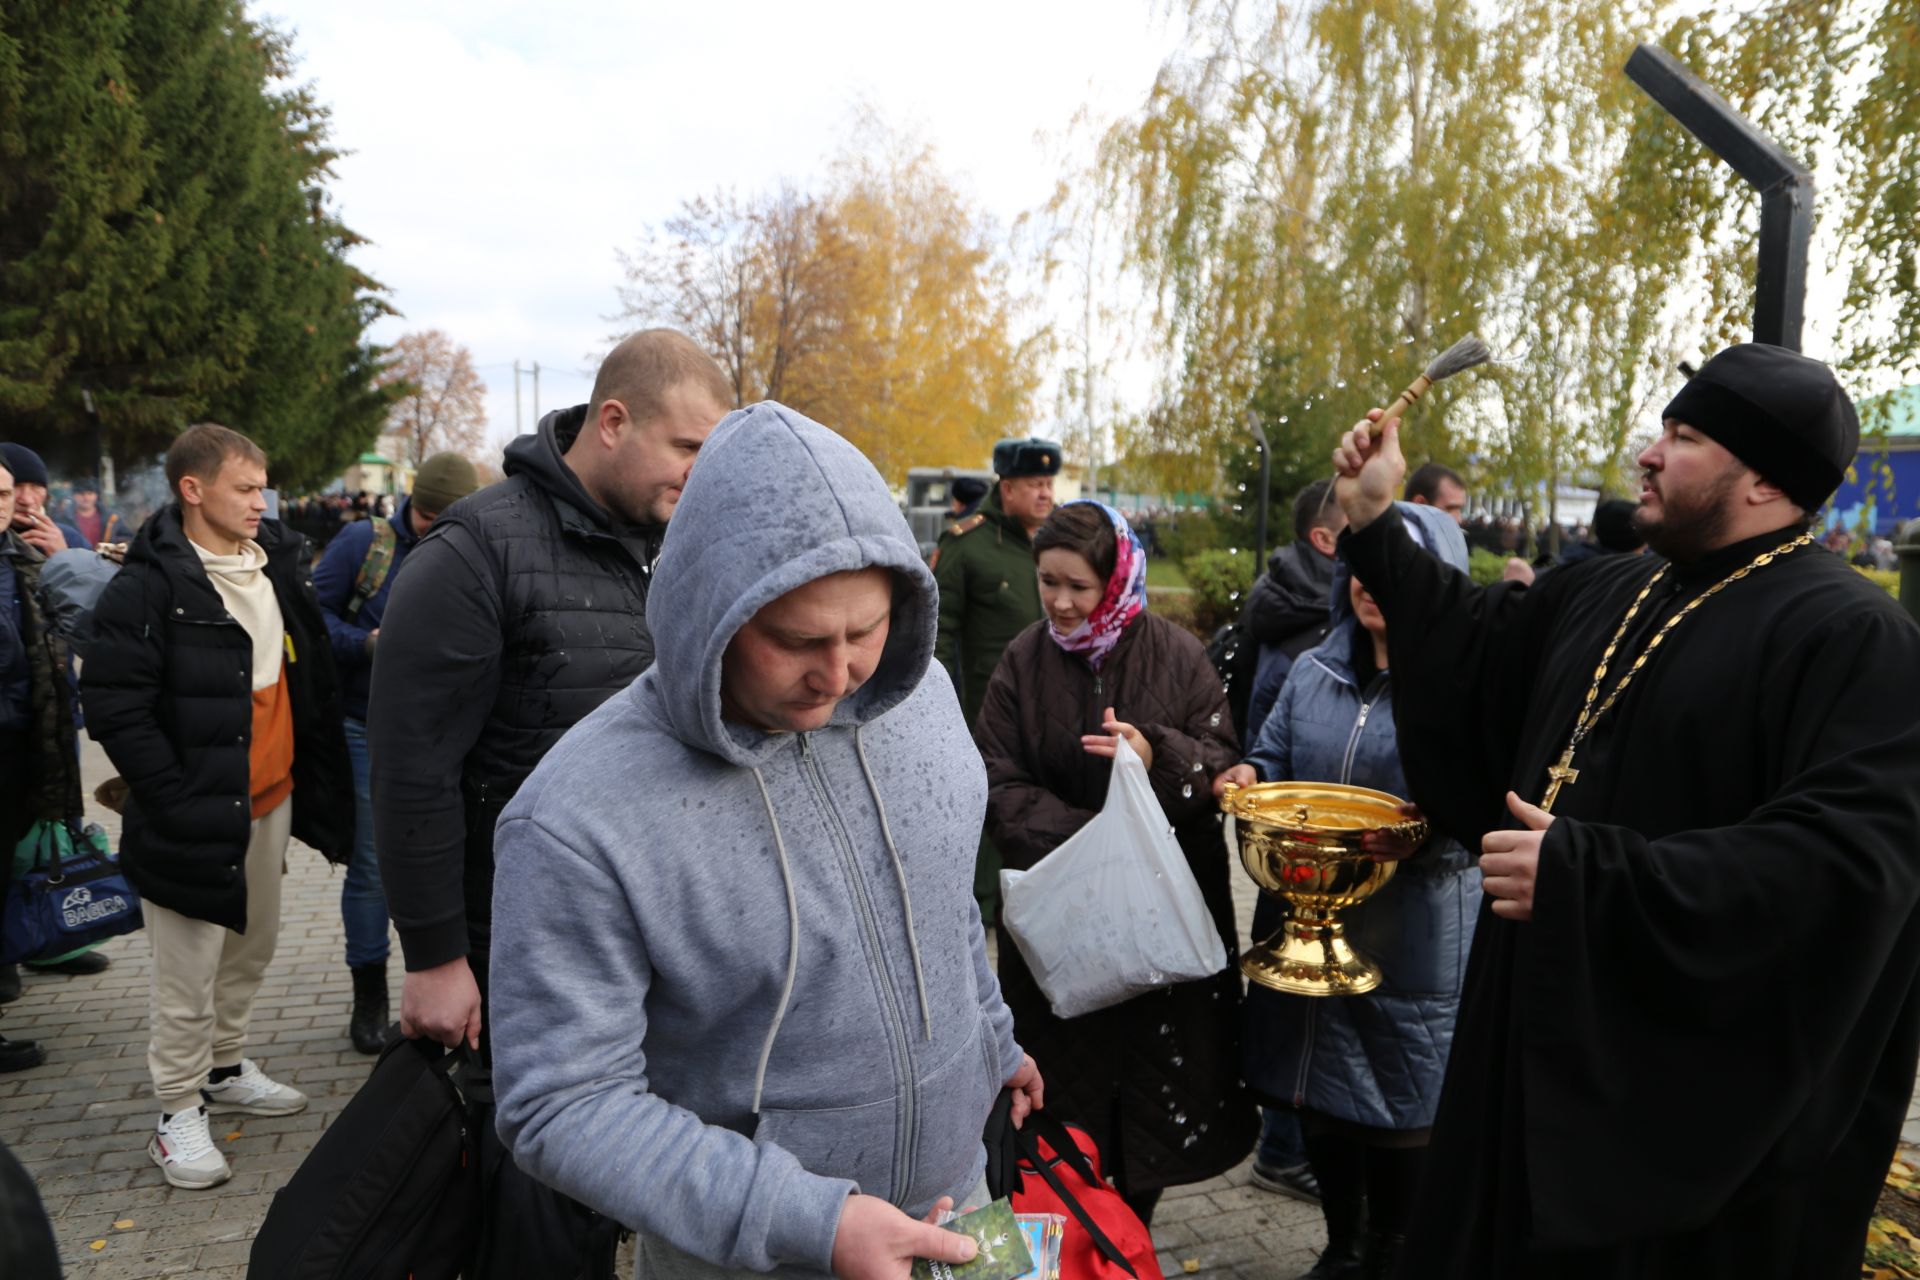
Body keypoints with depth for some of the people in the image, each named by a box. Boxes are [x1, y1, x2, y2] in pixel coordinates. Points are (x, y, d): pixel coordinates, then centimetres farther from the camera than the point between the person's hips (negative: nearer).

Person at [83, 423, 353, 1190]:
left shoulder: (278, 566, 7)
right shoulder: (148, 586, -15)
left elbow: (311, 673, 16)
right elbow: (115, 707, -16)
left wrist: (318, 776, 12)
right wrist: (177, 801, -18)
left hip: (272, 798, 7)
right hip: (199, 811, -7)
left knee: (255, 942, 20)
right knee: (188, 971, 3)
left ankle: (226, 1068, 40)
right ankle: (180, 1113, 19)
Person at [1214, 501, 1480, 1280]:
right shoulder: (1314, 674, 9)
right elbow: (1275, 759, 17)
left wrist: (1429, 833, -32)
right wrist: (1248, 778, -5)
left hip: (1412, 944, -5)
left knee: (1397, 1109, 10)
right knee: (1318, 1097, 17)